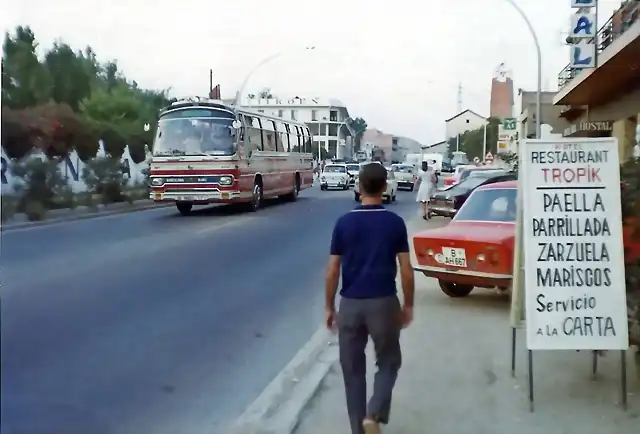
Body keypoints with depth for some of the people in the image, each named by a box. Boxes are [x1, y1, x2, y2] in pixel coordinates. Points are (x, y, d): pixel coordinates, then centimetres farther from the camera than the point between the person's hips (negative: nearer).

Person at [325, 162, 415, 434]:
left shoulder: (344, 223, -3)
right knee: (389, 363, 17)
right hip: (384, 303, -1)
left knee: (353, 369, 13)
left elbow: (333, 270, -2)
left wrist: (329, 306, 9)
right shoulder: (395, 223, -5)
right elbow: (406, 269, -4)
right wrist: (408, 305, 9)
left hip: (350, 304, 1)